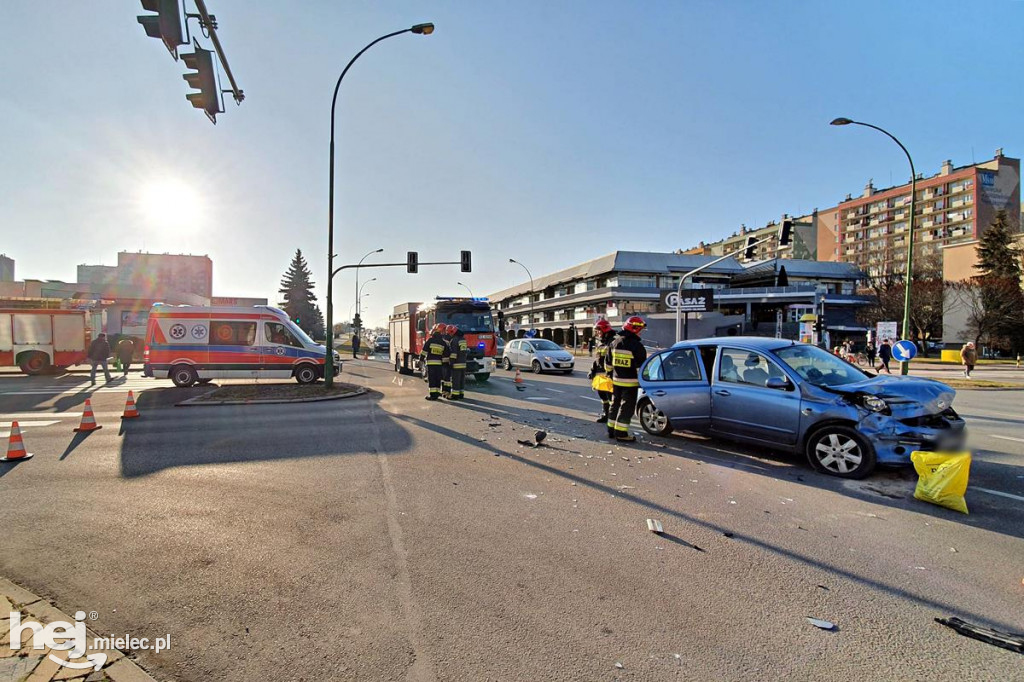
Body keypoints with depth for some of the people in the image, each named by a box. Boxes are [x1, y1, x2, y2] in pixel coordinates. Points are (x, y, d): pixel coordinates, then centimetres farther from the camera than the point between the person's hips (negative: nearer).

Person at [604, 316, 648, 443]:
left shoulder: (614, 343, 8)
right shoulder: (637, 346, -14)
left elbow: (608, 362, 15)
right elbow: (641, 367, -14)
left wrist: (610, 374, 26)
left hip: (616, 380, 7)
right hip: (630, 382, -7)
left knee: (615, 405, 17)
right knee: (626, 408, 0)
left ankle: (611, 430, 25)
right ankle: (621, 433, 1)